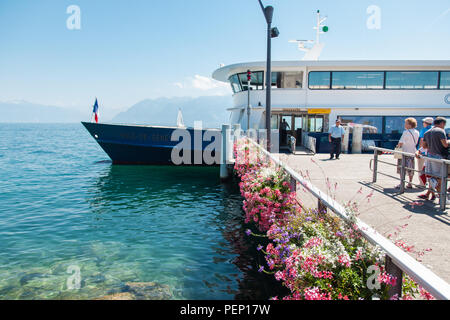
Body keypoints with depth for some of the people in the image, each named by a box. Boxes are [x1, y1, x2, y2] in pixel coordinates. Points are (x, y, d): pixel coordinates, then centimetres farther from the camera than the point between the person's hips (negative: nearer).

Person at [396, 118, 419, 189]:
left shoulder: (406, 132, -15)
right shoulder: (417, 132, 5)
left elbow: (401, 142, -18)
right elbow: (416, 143, 13)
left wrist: (398, 146, 1)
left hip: (404, 152, -6)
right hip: (412, 152, 6)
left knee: (402, 168, 1)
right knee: (411, 169, 11)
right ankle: (410, 184, 15)